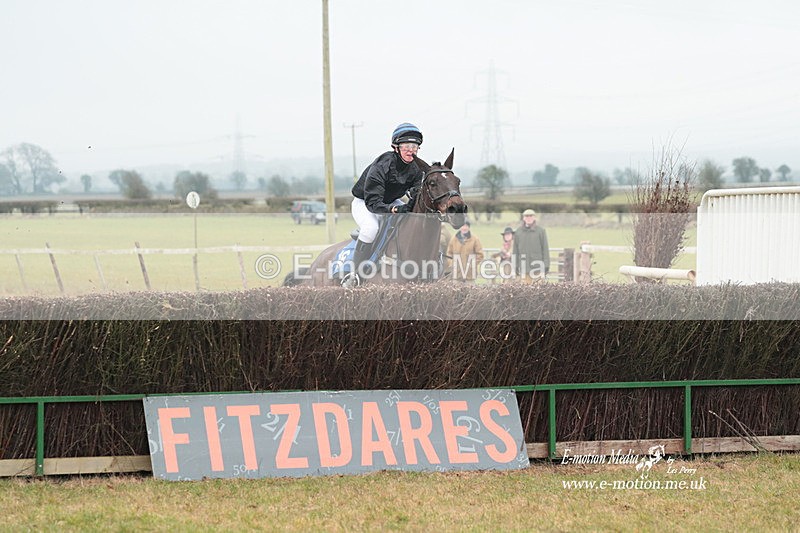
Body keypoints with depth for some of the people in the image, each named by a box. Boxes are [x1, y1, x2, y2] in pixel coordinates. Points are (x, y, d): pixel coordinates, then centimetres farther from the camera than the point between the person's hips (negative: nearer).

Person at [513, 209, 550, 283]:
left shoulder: (541, 231, 2)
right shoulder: (518, 231, 8)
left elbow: (545, 248, 1)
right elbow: (515, 249, 10)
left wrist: (546, 265, -4)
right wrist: (516, 266, 6)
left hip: (538, 265, -2)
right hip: (524, 266, 2)